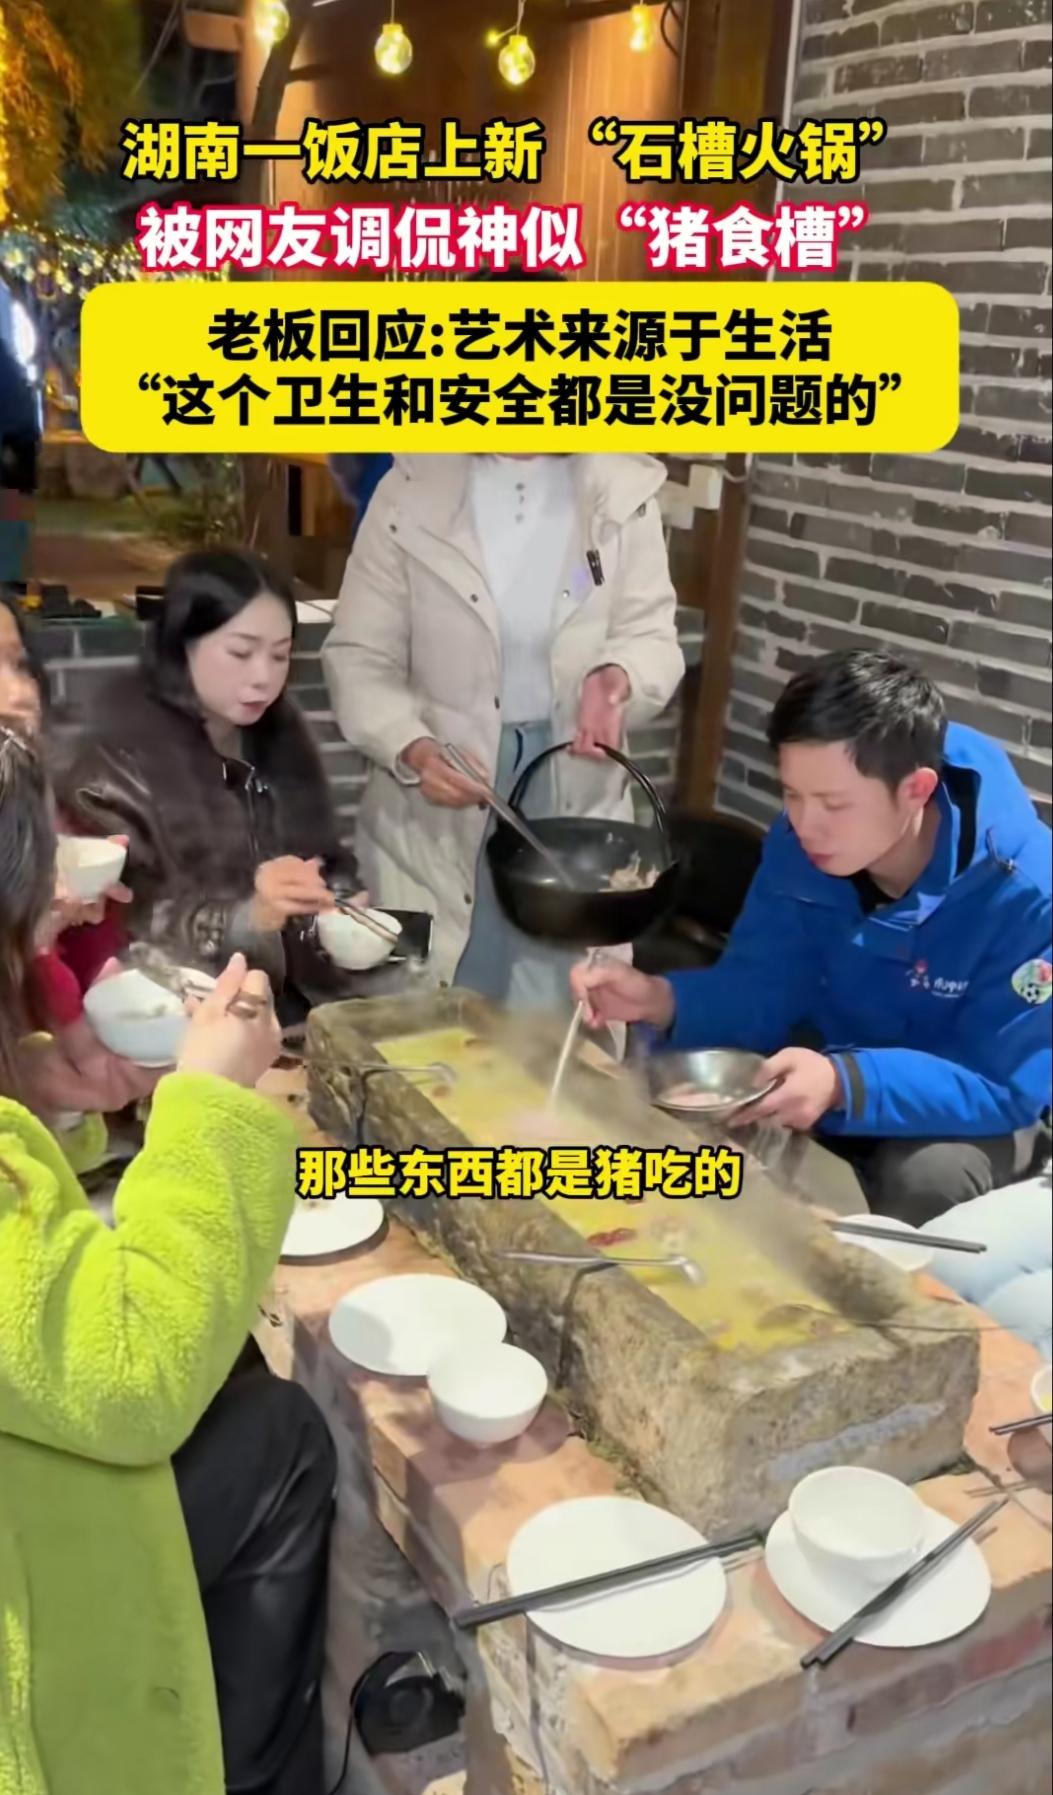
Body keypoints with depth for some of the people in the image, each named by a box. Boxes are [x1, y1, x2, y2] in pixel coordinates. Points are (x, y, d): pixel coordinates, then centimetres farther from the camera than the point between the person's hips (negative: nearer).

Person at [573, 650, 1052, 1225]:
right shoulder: (799, 843, -17)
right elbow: (763, 987, -10)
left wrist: (846, 1084, -45)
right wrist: (663, 1000, -32)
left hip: (979, 1106, -3)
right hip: (841, 1057, 4)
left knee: (922, 1177, -33)